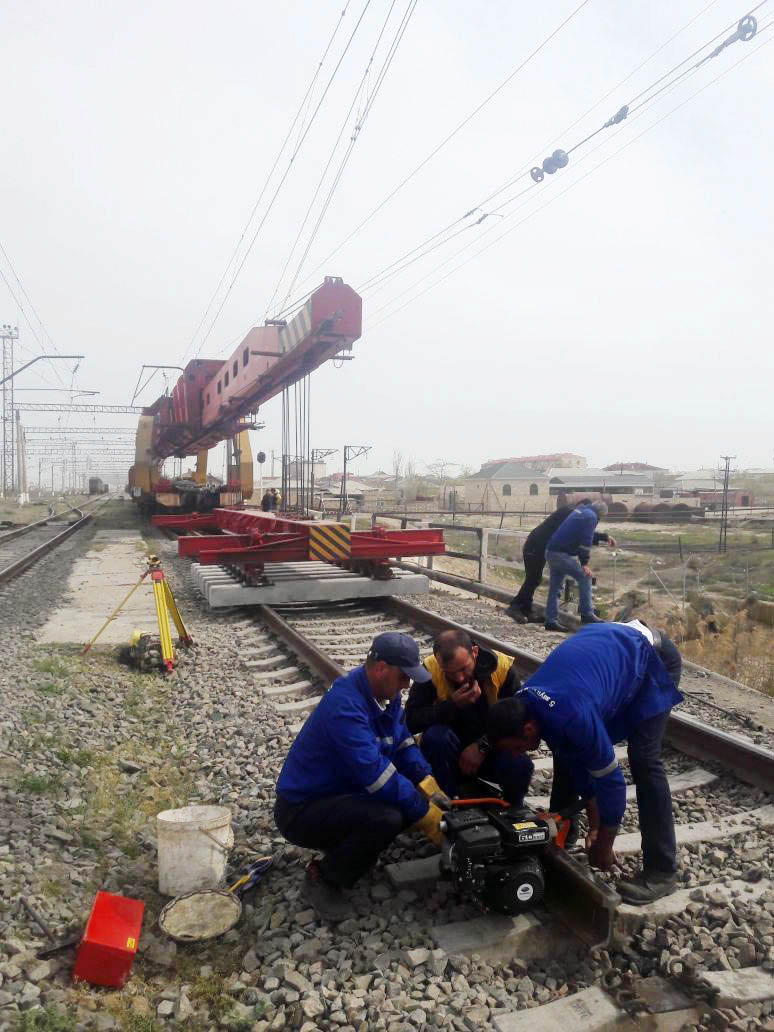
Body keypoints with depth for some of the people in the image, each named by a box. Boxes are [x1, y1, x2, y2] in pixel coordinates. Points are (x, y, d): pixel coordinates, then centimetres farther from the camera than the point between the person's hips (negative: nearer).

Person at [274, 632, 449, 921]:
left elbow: (403, 743, 6)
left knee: (414, 800, -4)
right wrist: (426, 815, -25)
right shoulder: (344, 705, -31)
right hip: (302, 810, -9)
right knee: (386, 818, -31)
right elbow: (375, 773, -33)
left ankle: (345, 843, 12)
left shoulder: (386, 692, -1)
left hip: (342, 792, 9)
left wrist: (428, 784, -10)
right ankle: (321, 880, -7)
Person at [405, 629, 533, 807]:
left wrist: (482, 746, -22)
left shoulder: (502, 667, -15)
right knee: (435, 736, -32)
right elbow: (412, 721, -21)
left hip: (491, 750, 1)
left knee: (520, 765, -29)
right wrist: (452, 705, -32)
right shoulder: (430, 670, -17)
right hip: (450, 752, 0)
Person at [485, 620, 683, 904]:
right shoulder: (525, 705, -15)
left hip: (652, 658, -7)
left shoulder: (573, 717, -39)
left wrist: (603, 846, -12)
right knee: (568, 752, 5)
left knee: (643, 761, -15)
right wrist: (594, 823, 1)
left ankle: (661, 872, -3)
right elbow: (575, 762, -3)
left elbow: (610, 778, -26)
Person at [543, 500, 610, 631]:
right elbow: (586, 541, -14)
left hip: (551, 551, 10)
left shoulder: (579, 511, 21)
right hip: (563, 554, -9)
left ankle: (550, 620, 12)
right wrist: (584, 563, -14)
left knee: (554, 587, 12)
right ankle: (587, 614, -2)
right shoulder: (591, 517, -6)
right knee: (584, 578, -2)